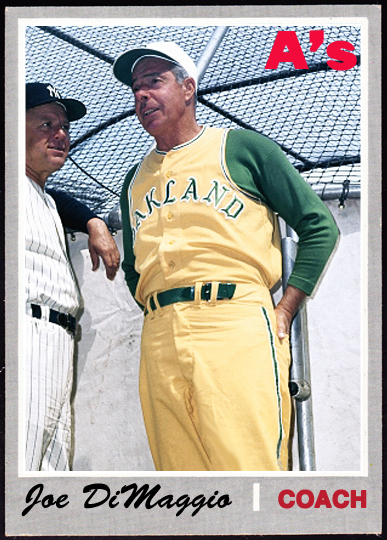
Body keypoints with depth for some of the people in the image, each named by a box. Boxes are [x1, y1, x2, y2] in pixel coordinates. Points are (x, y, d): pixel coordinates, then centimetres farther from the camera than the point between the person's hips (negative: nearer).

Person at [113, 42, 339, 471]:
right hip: (160, 338, 5)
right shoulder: (135, 179, 26)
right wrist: (159, 314, 14)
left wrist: (284, 312, 0)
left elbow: (320, 227, 8)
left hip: (236, 326, -4)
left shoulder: (242, 147, 11)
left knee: (248, 464, -15)